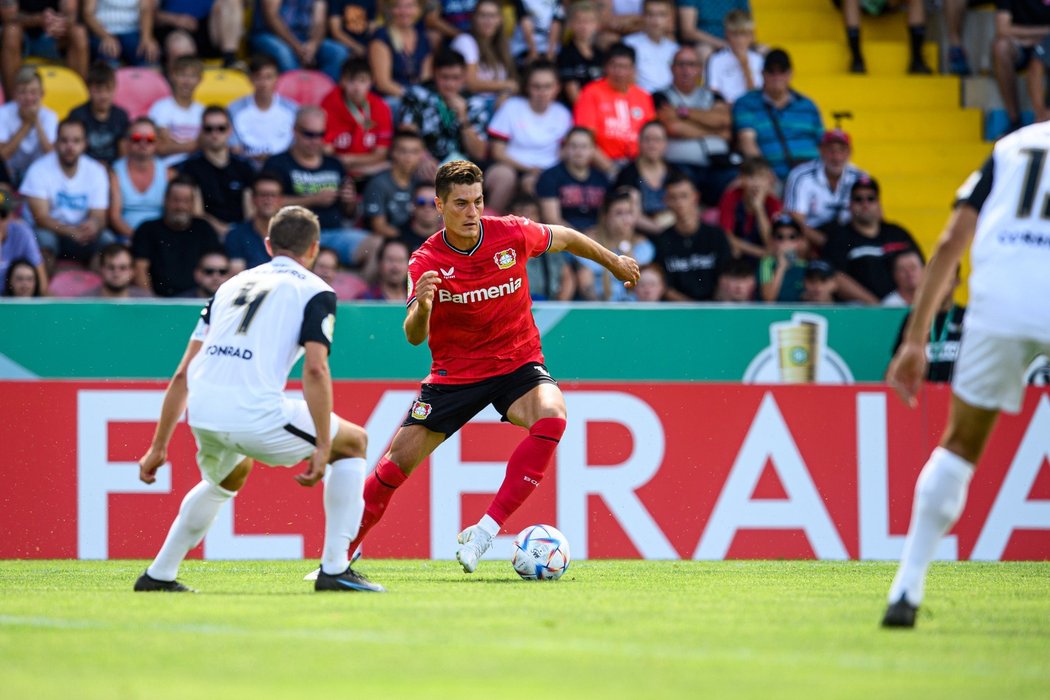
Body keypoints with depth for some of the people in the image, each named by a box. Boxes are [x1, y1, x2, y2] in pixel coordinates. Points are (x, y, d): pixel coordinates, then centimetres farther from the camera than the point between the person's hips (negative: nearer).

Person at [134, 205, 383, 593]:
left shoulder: (232, 285, 25)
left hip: (203, 415, 6)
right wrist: (322, 448, -8)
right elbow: (315, 370, -8)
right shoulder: (315, 291, 8)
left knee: (232, 473, 38)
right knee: (354, 442, 17)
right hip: (256, 415, -6)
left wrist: (158, 447, 25)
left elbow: (183, 375, 22)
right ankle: (334, 569, 8)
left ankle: (158, 575, 35)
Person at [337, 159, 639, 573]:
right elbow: (414, 337, -24)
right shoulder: (426, 262, -15)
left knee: (551, 416, -32)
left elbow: (565, 238, 10)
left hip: (517, 364, 0)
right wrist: (421, 308, -47)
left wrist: (614, 262, 24)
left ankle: (486, 530, -31)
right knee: (397, 462, -4)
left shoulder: (512, 234, -12)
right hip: (455, 374, 0)